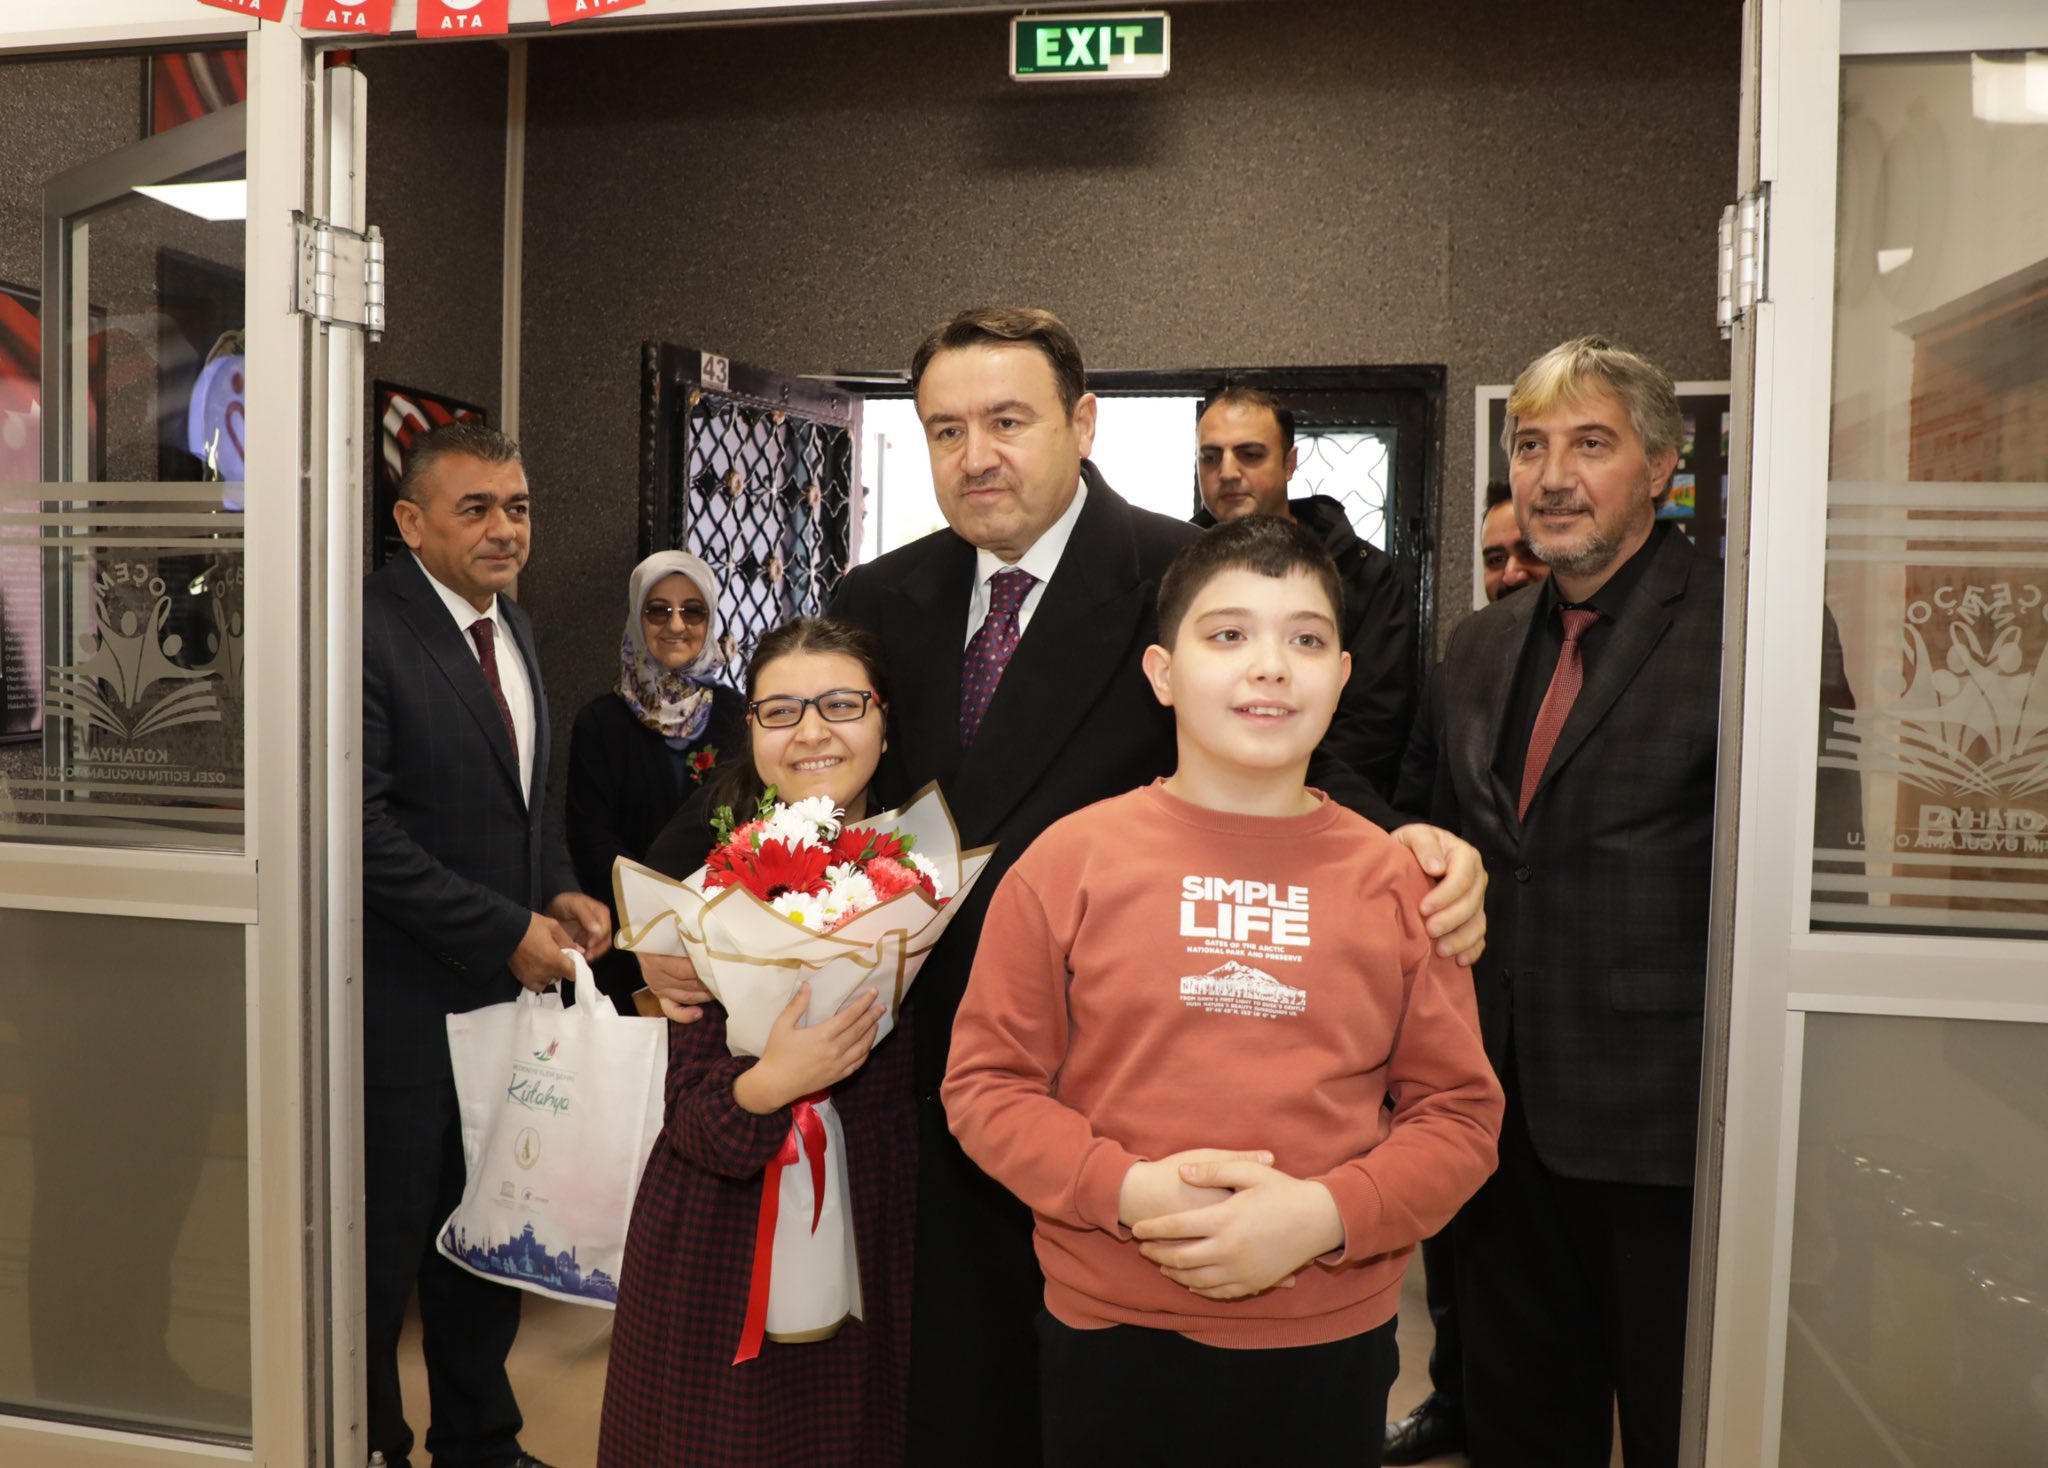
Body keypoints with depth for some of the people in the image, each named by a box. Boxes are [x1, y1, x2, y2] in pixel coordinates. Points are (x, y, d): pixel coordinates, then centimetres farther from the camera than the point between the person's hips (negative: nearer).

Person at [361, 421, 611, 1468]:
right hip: (404, 1005, -8)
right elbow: (364, 830, -21)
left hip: (503, 992, 8)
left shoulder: (512, 628, 11)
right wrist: (508, 932, -18)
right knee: (382, 1254, 9)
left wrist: (560, 893, 2)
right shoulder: (367, 630, -16)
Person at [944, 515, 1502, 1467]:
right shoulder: (1069, 860, -6)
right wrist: (1128, 1191, -17)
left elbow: (1459, 1111, -1)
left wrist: (1324, 1214, -16)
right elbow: (986, 1081, -4)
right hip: (1108, 1336, -1)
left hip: (1329, 1350, 1)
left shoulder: (1396, 879, -2)